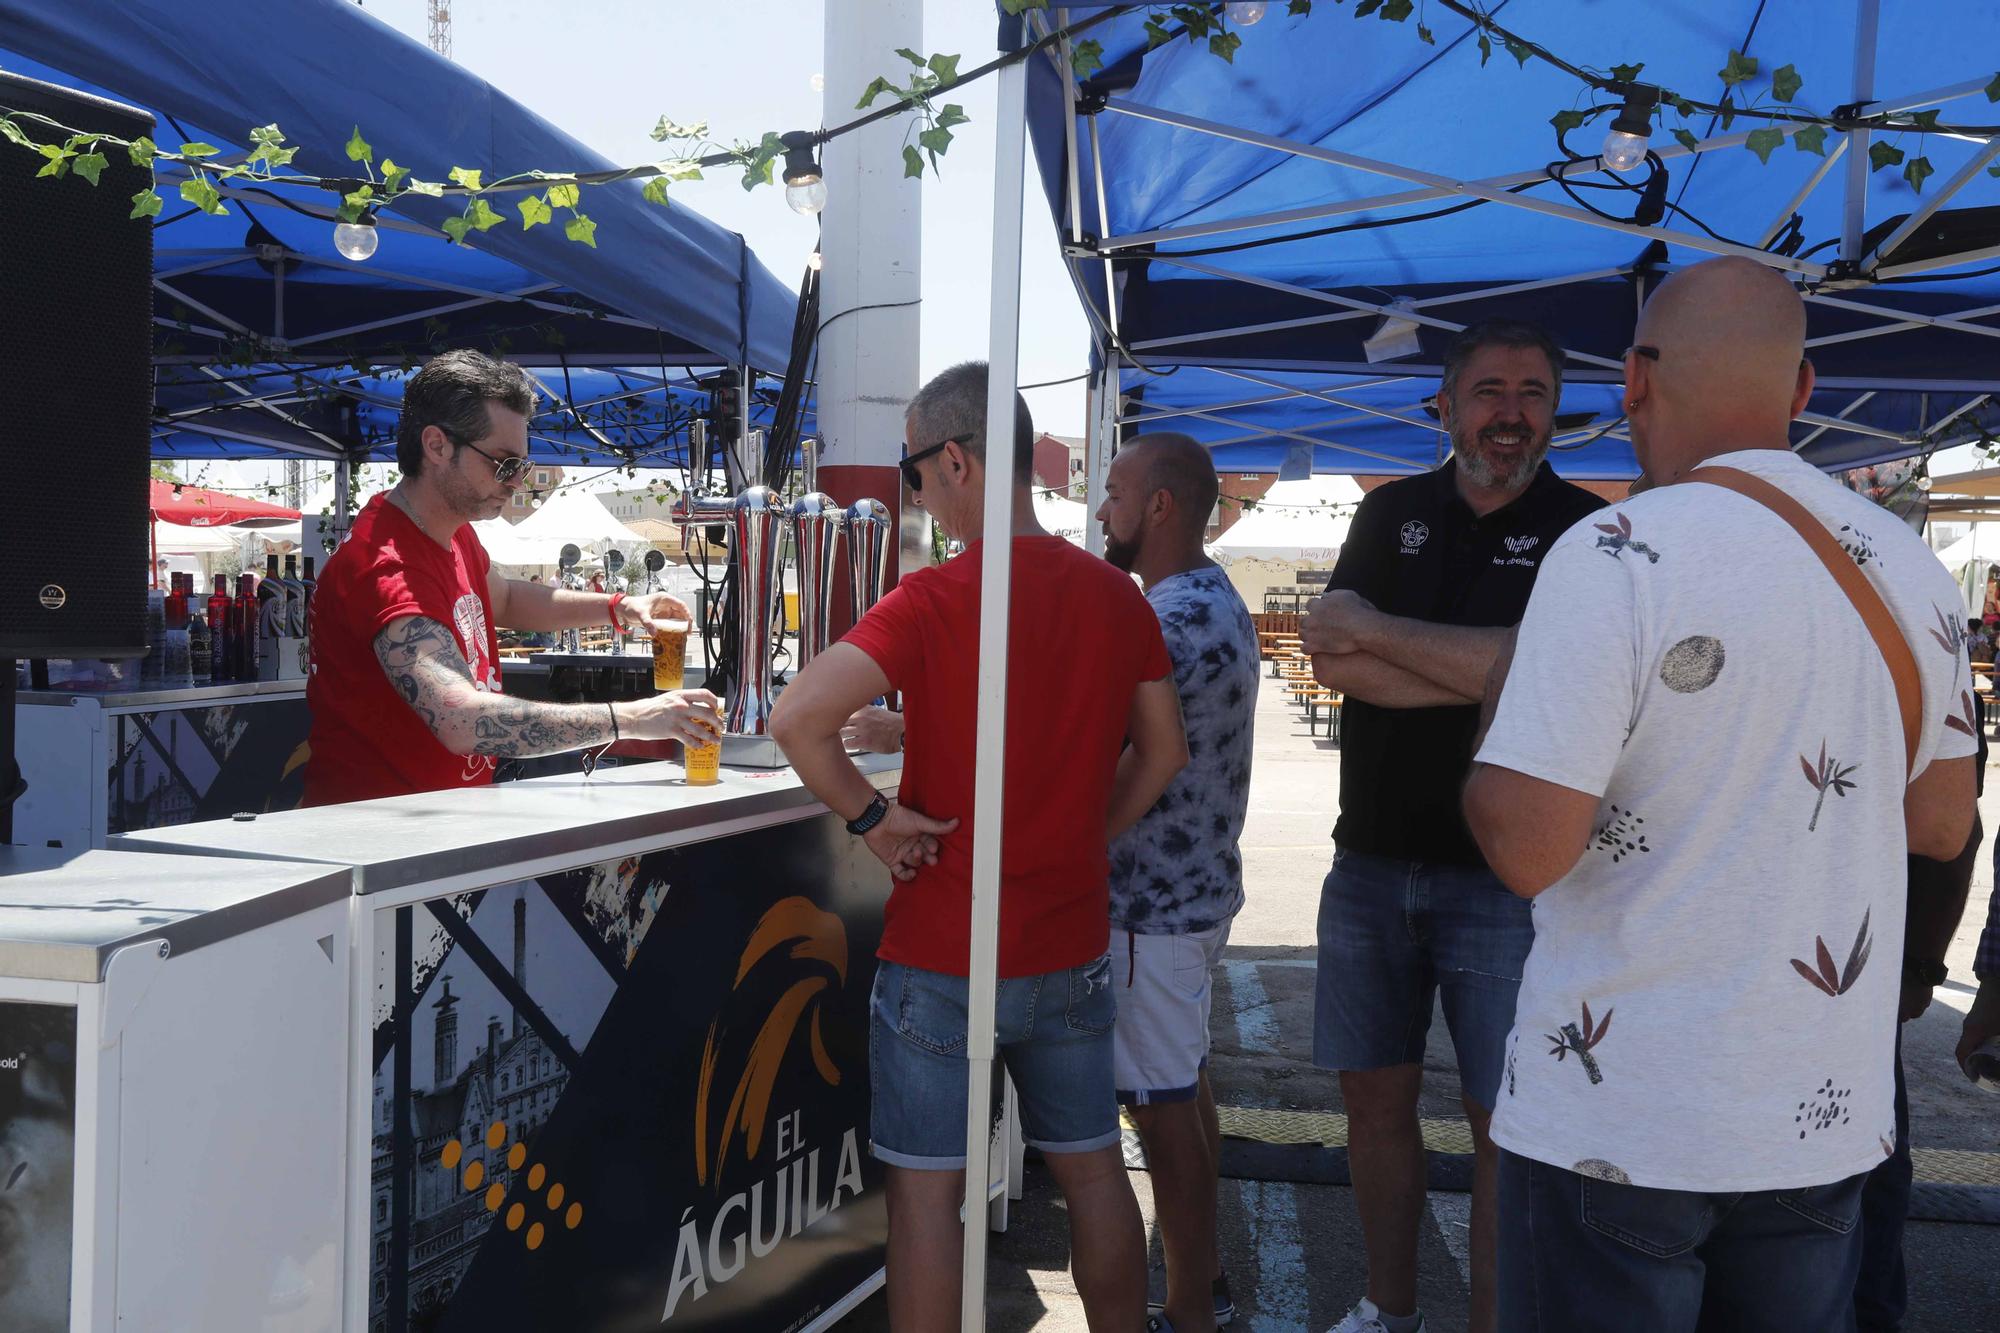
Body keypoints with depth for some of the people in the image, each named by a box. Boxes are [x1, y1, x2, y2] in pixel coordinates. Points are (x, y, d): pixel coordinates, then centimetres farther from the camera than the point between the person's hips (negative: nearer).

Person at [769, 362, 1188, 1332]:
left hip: (942, 956, -5)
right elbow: (1163, 752, 10)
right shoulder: (1118, 597, 0)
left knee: (927, 1190, 7)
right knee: (1093, 1171, 19)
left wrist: (869, 816, -13)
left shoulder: (933, 603, -17)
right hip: (1073, 950, 5)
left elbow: (797, 718, -26)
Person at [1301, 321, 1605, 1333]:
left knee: (1505, 1125, 1)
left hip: (1505, 878, -4)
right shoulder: (1393, 515, 8)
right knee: (1375, 1098, 14)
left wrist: (1372, 627, -16)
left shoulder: (1585, 531, -3)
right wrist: (1488, 678, -15)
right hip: (1372, 862, 4)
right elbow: (1331, 658, -6)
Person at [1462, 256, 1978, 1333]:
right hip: (1830, 1119, 6)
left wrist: (1500, 711, -3)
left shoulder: (1621, 554, -18)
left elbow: (1528, 851, -21)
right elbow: (1941, 826, 12)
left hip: (1621, 1122, -6)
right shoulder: (1913, 567, 2)